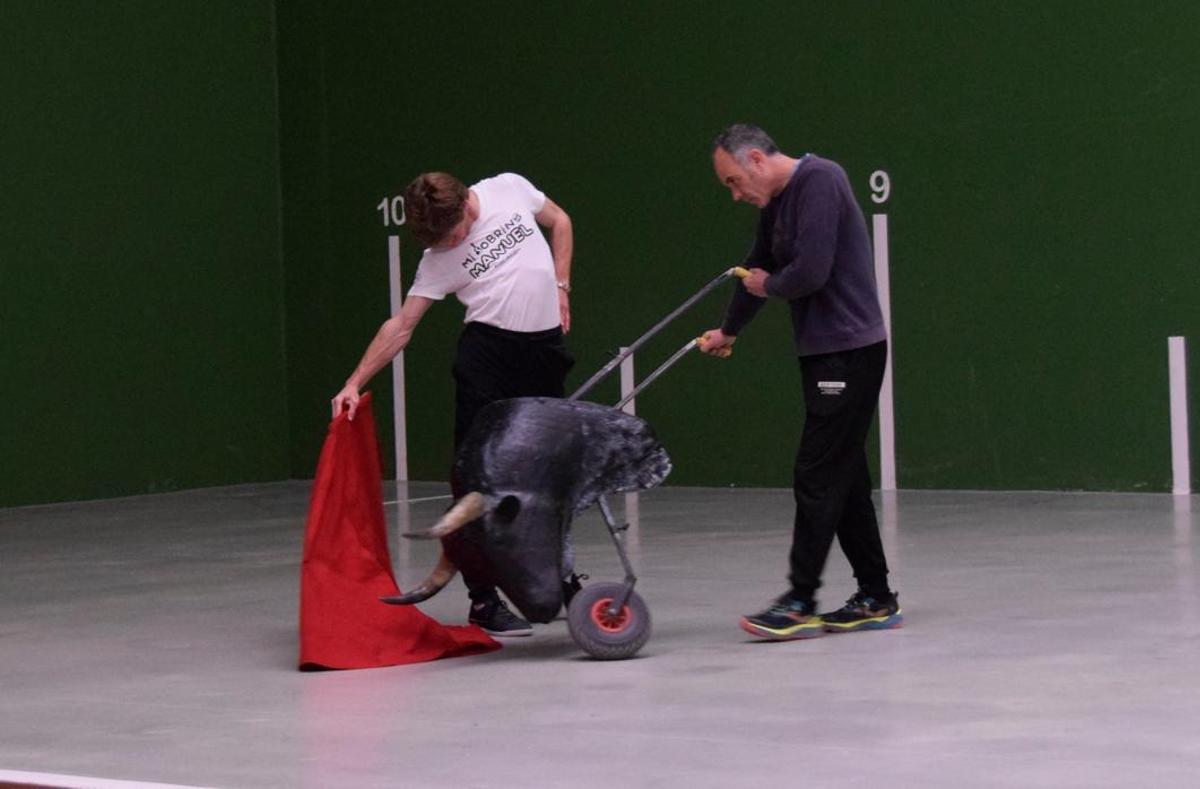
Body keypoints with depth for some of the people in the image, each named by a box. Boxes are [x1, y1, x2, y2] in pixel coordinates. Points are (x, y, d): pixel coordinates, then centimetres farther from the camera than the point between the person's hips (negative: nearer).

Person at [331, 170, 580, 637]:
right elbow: (402, 326, -6)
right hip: (487, 350, -3)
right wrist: (355, 382, -14)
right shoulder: (438, 261, -7)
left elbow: (559, 222, 15)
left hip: (545, 345, 3)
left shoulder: (508, 189, -2)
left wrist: (560, 286, 7)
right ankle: (482, 599, -6)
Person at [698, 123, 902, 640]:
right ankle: (875, 600, 15)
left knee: (817, 477, -9)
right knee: (843, 478, 10)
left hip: (850, 353, -10)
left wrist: (769, 285, -3)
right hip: (823, 353, 10)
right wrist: (728, 331, 45)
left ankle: (800, 603, -6)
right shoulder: (776, 204, 15)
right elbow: (758, 268, 32)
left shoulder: (819, 182, -15)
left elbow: (811, 271, -24)